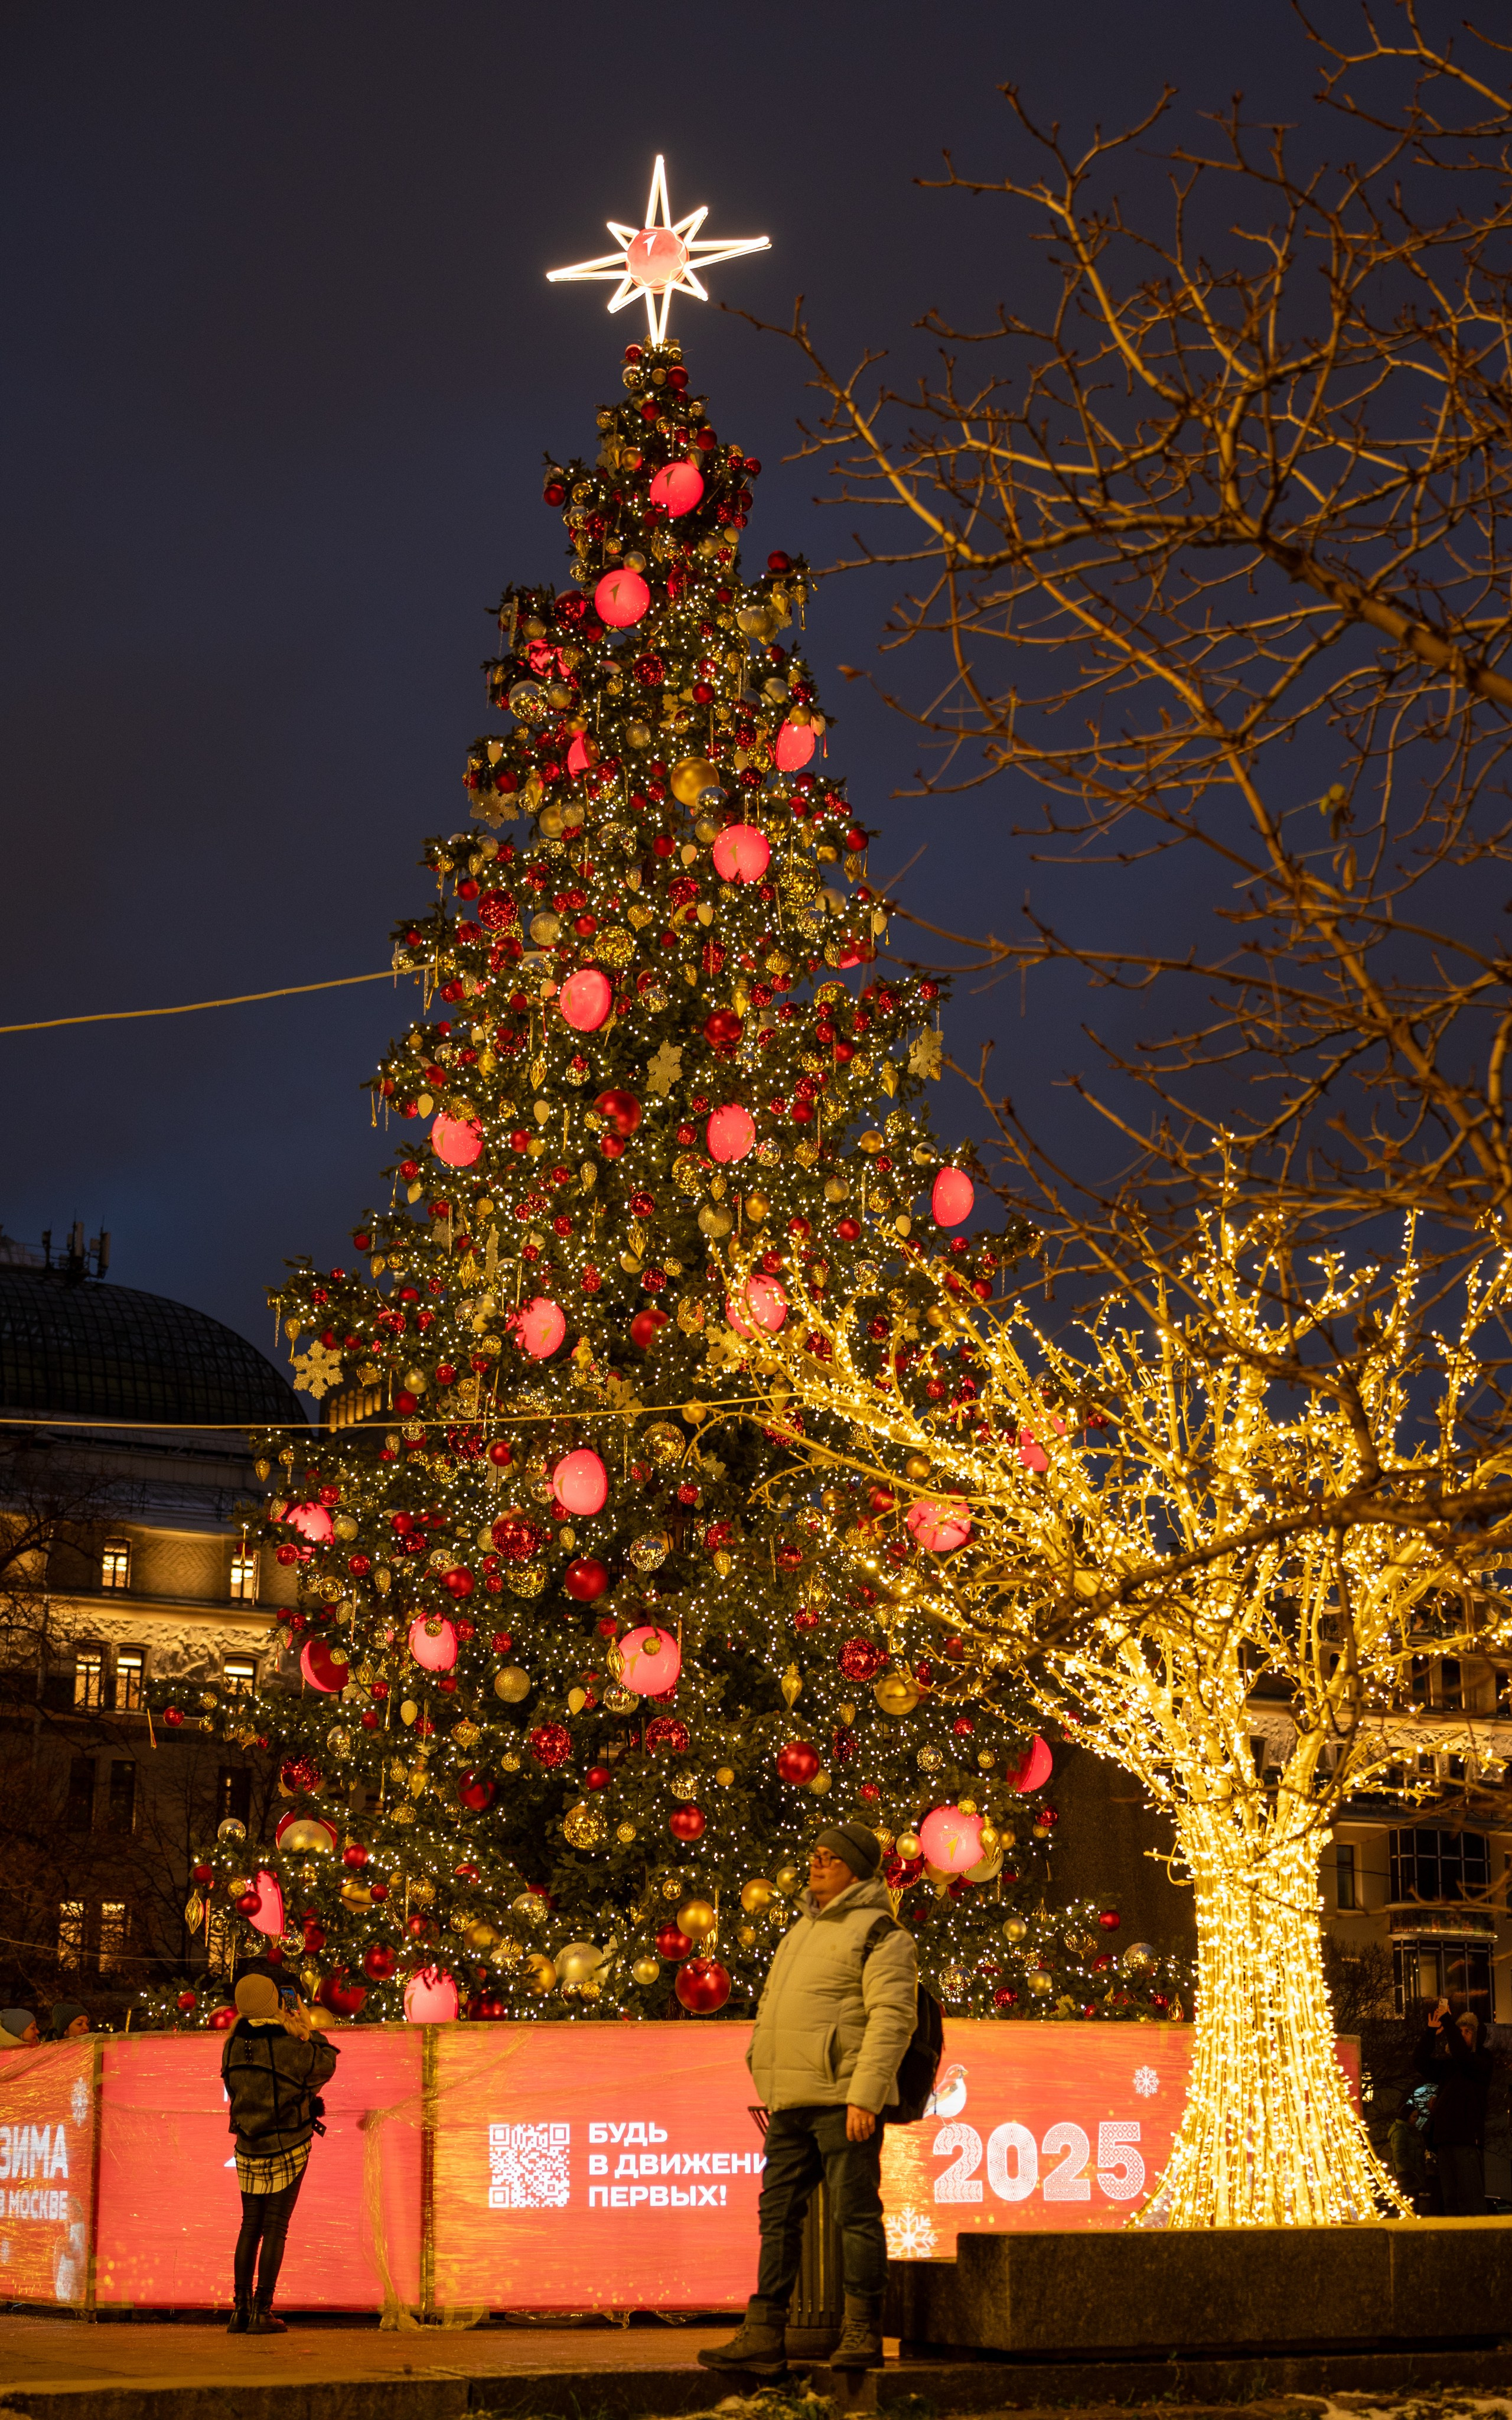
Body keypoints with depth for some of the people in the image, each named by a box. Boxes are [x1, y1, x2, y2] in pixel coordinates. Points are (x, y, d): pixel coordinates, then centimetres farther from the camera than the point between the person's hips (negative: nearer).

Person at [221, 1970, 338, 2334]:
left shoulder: (233, 2048, -3)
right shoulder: (288, 2047, -17)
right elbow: (325, 2065, 0)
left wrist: (285, 2027, 18)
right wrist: (309, 2029, 15)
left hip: (248, 2150, 4)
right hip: (287, 2150, -4)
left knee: (250, 2226, 13)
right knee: (275, 2228, 0)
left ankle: (241, 2311, 10)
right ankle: (262, 2313, -3)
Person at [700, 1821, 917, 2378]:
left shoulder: (878, 1933, -5)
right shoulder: (802, 1930, 21)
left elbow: (892, 2018, -14)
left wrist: (865, 2096, -21)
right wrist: (772, 2094, 21)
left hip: (843, 2100, -8)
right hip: (791, 2103, 8)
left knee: (856, 2215, -5)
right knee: (778, 2215, 5)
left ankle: (863, 2336, -1)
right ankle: (763, 2337, 5)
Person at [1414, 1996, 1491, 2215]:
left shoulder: (1482, 2060, 4)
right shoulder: (1445, 2065, 21)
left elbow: (1462, 2054, -15)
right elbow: (1420, 2062, 9)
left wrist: (1447, 2021, -15)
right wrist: (1431, 2033, -2)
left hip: (1467, 2138, -6)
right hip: (1445, 2139, 6)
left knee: (1471, 2196, -13)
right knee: (1450, 2198, 3)